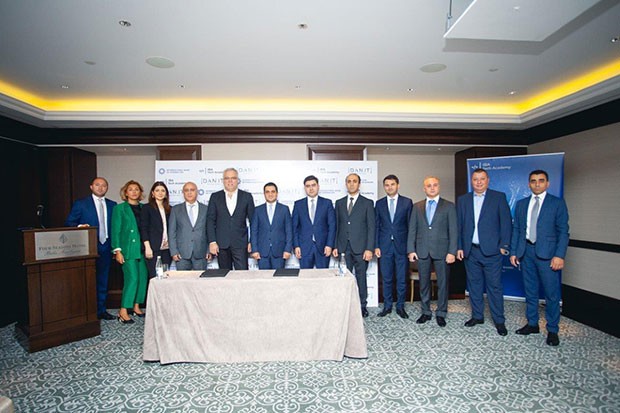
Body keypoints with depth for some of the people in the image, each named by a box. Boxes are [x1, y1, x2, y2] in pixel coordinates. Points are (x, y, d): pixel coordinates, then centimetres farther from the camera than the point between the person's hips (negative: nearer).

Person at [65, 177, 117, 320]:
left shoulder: (112, 205, 11)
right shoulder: (80, 204, 1)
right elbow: (69, 222, 1)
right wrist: (79, 226, -21)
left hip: (105, 248, 4)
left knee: (103, 280, 10)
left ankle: (101, 310, 20)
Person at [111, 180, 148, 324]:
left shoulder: (143, 208, 12)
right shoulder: (119, 208, 2)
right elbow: (116, 230, -2)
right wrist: (117, 250, -9)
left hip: (143, 249, 5)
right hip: (128, 249, -4)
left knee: (143, 278, 6)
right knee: (132, 278, -11)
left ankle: (136, 306, 20)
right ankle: (123, 311, -1)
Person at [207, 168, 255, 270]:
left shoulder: (247, 196, 5)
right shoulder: (215, 197, 7)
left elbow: (253, 220, 5)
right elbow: (210, 220, 4)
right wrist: (212, 241, -4)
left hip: (240, 243, -1)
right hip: (221, 244, 1)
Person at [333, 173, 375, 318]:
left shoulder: (367, 203, 1)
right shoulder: (339, 203, 11)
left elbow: (371, 227, -3)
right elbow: (337, 226, 11)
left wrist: (369, 249, -10)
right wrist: (335, 246, 4)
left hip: (360, 247, -2)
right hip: (344, 247, 3)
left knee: (361, 277, 6)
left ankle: (362, 305, 20)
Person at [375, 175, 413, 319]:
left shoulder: (407, 202, 2)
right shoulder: (379, 203, 7)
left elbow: (410, 225, 2)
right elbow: (376, 226, 6)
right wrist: (376, 246, 0)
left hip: (401, 245, -1)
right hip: (385, 246, 1)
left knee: (402, 279, 6)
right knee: (386, 279, 8)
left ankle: (400, 306, 22)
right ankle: (387, 306, 22)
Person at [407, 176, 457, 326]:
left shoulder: (449, 206, 2)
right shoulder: (417, 206, 9)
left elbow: (453, 230, -2)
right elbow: (412, 229, 7)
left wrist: (452, 252, -9)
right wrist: (411, 250, 0)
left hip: (441, 251, -2)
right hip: (422, 251, 2)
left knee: (442, 283, 7)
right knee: (424, 283, 10)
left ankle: (441, 313, 22)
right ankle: (426, 312, 25)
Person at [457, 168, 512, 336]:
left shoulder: (499, 197, 1)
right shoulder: (463, 200, 9)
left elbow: (506, 222, -1)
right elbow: (459, 225, 9)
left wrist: (504, 245, -7)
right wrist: (459, 247, 4)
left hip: (491, 251, -3)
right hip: (470, 251, 3)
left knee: (494, 286, 2)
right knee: (474, 285, 12)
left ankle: (499, 320, 16)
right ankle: (477, 316, 25)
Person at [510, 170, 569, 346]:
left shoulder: (557, 203, 1)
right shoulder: (521, 204, 11)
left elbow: (563, 231, -3)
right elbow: (516, 229, 11)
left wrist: (559, 255, -12)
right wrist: (513, 252, 6)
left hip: (547, 253, -3)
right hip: (526, 252, 4)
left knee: (551, 293, 1)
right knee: (530, 291, 13)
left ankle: (552, 330, 16)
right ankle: (532, 324, 26)